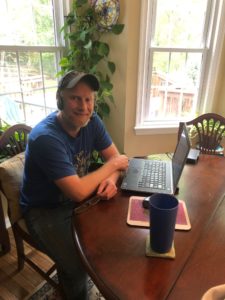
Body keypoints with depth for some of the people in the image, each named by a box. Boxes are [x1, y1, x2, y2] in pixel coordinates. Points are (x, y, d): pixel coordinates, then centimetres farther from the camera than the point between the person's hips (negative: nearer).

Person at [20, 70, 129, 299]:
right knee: (78, 267, -20)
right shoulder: (45, 137, -31)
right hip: (45, 211, -6)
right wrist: (112, 166, -20)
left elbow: (114, 157, -1)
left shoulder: (91, 121, -8)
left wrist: (111, 180, -24)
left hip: (79, 199, 6)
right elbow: (78, 192, -34)